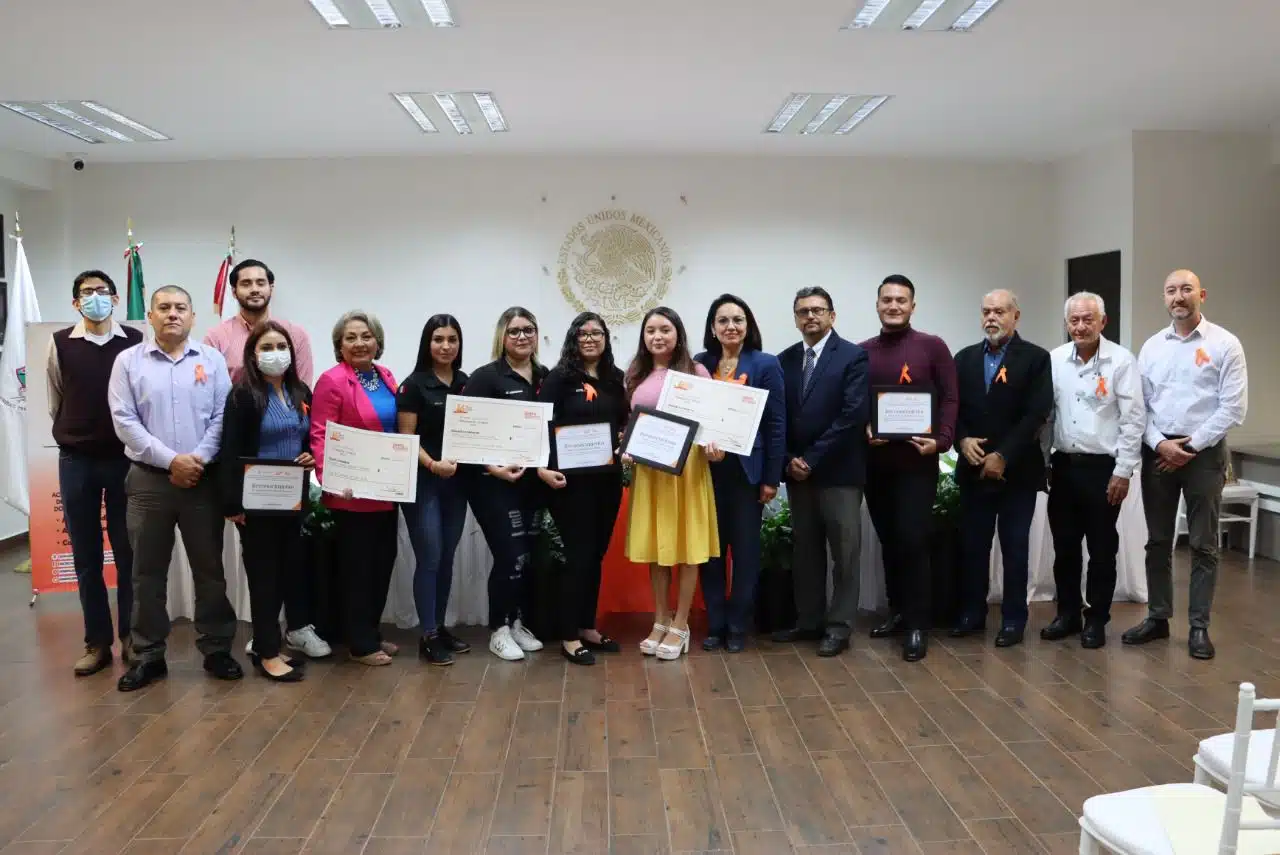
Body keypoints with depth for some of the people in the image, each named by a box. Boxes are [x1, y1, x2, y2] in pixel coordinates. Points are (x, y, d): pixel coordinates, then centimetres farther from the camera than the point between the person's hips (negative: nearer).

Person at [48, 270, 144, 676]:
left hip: (125, 458, -1)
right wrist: (71, 439, 16)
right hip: (76, 461, 2)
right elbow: (56, 402, 12)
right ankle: (97, 642, 16)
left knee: (128, 553, 4)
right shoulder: (60, 343, 2)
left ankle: (131, 638, 16)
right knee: (86, 557, 7)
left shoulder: (134, 342, -3)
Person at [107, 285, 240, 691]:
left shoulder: (212, 360, 5)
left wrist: (197, 459, -13)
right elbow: (124, 421, -5)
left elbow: (222, 417, -1)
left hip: (203, 478, 0)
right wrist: (170, 460, -13)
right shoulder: (128, 361, 3)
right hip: (149, 479, 0)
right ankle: (148, 655, 19)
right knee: (147, 571, 7)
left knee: (209, 567, 7)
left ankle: (217, 649, 17)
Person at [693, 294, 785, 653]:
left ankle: (738, 626, 18)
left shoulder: (765, 364, -2)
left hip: (747, 470, -2)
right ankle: (715, 623, 19)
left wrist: (772, 477, -7)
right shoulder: (700, 364, 6)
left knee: (745, 548, 7)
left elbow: (776, 423, -3)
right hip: (707, 469, 3)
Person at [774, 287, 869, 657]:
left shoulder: (854, 356, -6)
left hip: (839, 471, -5)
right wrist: (790, 459, -6)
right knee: (805, 551, 12)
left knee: (844, 552, 3)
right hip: (798, 471, 5)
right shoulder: (785, 360, 10)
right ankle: (808, 620, 23)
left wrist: (812, 459, -15)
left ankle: (839, 626, 13)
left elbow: (854, 415, -14)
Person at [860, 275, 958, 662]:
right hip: (874, 461, 4)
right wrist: (862, 431, -9)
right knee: (888, 540, 12)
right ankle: (897, 611, 27)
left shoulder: (932, 346, 0)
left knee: (912, 541, -6)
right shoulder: (861, 352, 8)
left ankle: (918, 624, 4)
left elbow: (949, 398, -2)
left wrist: (941, 440, -15)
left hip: (916, 460, -3)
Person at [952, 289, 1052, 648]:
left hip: (1017, 470, -3)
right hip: (973, 468, 4)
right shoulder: (965, 358, 10)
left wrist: (1003, 456, -15)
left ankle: (1014, 619, 15)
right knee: (972, 545, 8)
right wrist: (963, 440, -12)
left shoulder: (1036, 358, -3)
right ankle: (972, 612, 21)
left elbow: (1037, 414, -11)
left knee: (1015, 547, 5)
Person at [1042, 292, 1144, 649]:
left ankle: (1096, 619, 19)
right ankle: (1068, 613, 25)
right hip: (1063, 466, 4)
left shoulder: (1122, 361, -8)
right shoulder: (1054, 359, 3)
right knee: (1064, 547, 11)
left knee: (1101, 550, 6)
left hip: (1102, 467, -4)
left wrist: (1123, 471, -11)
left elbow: (1134, 419, -8)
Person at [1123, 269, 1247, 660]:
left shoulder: (1225, 344, -3)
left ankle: (1199, 627, 12)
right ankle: (1157, 617, 20)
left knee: (1203, 545, 3)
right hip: (1157, 451, 3)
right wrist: (1160, 443, -9)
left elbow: (1233, 407, -8)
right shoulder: (1152, 346, 7)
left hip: (1204, 452, -3)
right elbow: (1139, 404, 5)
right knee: (1157, 541, 9)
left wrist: (1191, 446, -11)